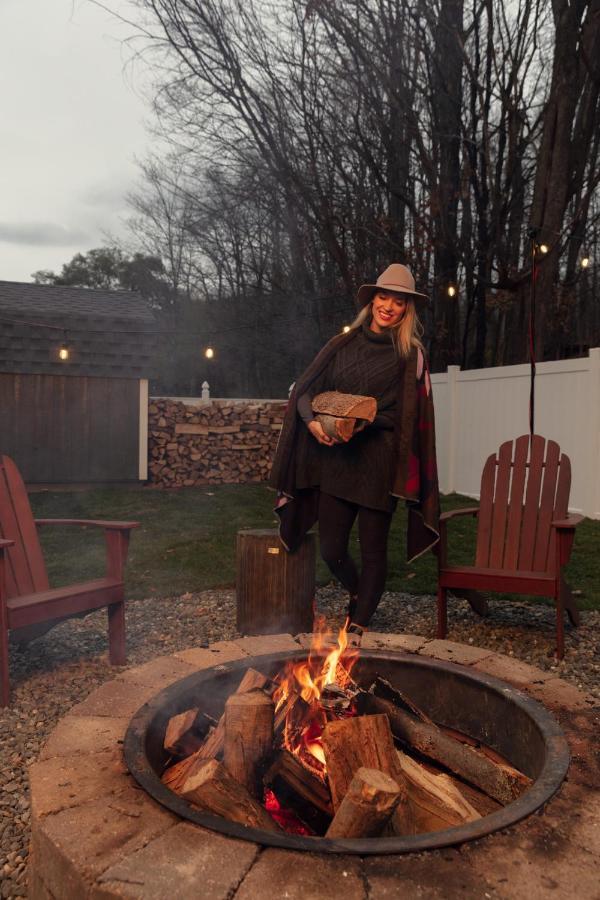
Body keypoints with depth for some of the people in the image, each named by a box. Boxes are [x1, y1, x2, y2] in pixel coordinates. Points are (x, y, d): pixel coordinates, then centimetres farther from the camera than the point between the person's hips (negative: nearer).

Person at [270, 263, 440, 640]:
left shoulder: (410, 354, 1)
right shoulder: (344, 344, 9)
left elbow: (405, 415, -4)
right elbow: (304, 391, 8)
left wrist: (361, 424, -18)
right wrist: (312, 420, -13)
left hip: (379, 462, -3)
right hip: (335, 458, 3)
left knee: (373, 549, 4)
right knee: (331, 549, 7)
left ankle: (358, 628, 20)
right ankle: (358, 595, 39)